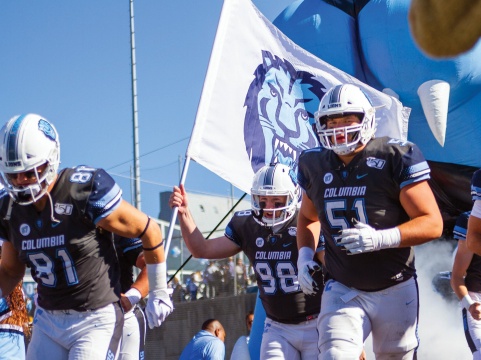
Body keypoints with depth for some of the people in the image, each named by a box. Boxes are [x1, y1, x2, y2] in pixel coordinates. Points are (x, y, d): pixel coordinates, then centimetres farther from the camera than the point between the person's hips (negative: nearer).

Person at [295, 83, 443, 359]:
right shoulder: (316, 166, 1)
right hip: (342, 290, 2)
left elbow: (433, 223, -15)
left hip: (394, 291, -2)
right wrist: (305, 255, 3)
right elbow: (308, 218, 22)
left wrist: (380, 238, -28)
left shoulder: (395, 159, -14)